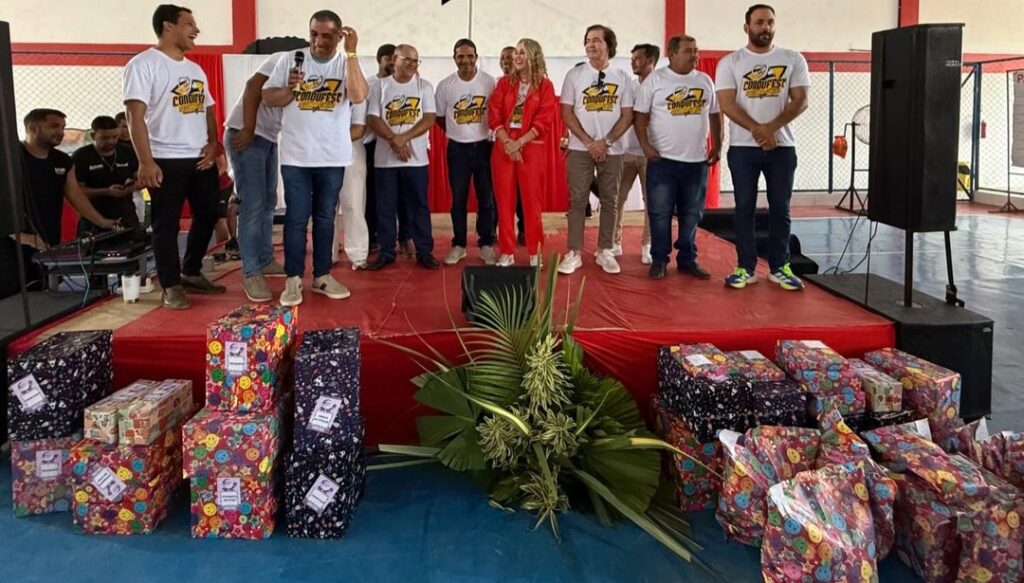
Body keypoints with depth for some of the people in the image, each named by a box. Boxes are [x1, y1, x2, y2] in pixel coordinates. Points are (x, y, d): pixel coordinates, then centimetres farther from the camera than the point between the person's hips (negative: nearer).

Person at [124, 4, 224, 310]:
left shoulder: (195, 69, 16)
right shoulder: (144, 64, -7)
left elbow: (208, 110, 20)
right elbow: (136, 115, -14)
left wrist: (212, 143, 1)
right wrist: (146, 162, -21)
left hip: (202, 159, 8)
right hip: (166, 161, -7)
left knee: (207, 216, 13)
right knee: (166, 224, -1)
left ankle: (191, 274, 27)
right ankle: (172, 286, 9)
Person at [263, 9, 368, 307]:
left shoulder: (347, 63, -1)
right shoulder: (289, 60, 0)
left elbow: (358, 96, -19)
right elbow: (268, 98, 2)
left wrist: (351, 52, -21)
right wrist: (291, 88, -17)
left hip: (333, 158, 1)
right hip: (296, 156, -1)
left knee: (325, 217, 11)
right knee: (296, 218, 2)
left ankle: (322, 276, 21)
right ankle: (293, 279, 10)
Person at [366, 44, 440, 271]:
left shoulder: (424, 86, 5)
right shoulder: (382, 86, 5)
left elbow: (429, 119, -4)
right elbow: (372, 119, -1)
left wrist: (404, 138, -15)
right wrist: (393, 140, -15)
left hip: (416, 157, 0)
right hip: (385, 157, 1)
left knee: (418, 205, 3)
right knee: (385, 206, 4)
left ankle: (424, 251, 10)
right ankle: (386, 252, 14)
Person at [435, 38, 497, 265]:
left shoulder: (489, 82, -5)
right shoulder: (445, 85, -1)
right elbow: (439, 117, 10)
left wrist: (491, 132, 0)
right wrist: (458, 133, 12)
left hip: (484, 146, -1)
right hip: (457, 148, 1)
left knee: (487, 198, 3)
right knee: (458, 199, 6)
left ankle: (486, 245, 13)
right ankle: (458, 245, 16)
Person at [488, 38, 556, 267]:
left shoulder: (545, 85, 1)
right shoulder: (505, 82, 10)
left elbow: (544, 121, -7)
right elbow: (493, 115, 2)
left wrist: (519, 143, -15)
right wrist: (507, 141, -12)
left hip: (531, 148, -3)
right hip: (503, 148, 3)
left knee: (532, 202, 0)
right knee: (504, 201, 3)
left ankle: (535, 253, 8)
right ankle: (507, 253, 10)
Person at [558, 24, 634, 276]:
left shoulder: (622, 78, 4)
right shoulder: (574, 75, 3)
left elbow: (627, 116, 1)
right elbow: (567, 113, -1)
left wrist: (606, 142, -11)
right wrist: (589, 142, -10)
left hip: (612, 149, 1)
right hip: (580, 148, -1)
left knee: (609, 200, 6)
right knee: (578, 200, -2)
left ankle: (604, 251, 15)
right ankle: (574, 253, 2)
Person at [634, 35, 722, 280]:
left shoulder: (705, 81, 10)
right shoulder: (655, 80, -2)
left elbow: (715, 115, 16)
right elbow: (640, 116, -3)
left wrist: (717, 146, 9)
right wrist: (645, 146, -13)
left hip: (697, 160, 4)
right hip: (663, 159, -4)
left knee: (691, 214, 9)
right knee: (660, 213, 0)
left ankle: (687, 259, 19)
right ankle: (659, 260, 10)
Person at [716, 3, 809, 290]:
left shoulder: (793, 59, 5)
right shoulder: (730, 62, 2)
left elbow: (800, 100, -1)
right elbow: (727, 104, -6)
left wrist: (772, 127, -16)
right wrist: (758, 131, -17)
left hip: (782, 146, 1)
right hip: (743, 147, -1)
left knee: (780, 208, 5)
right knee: (745, 208, 3)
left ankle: (779, 267, 13)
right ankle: (745, 267, 9)